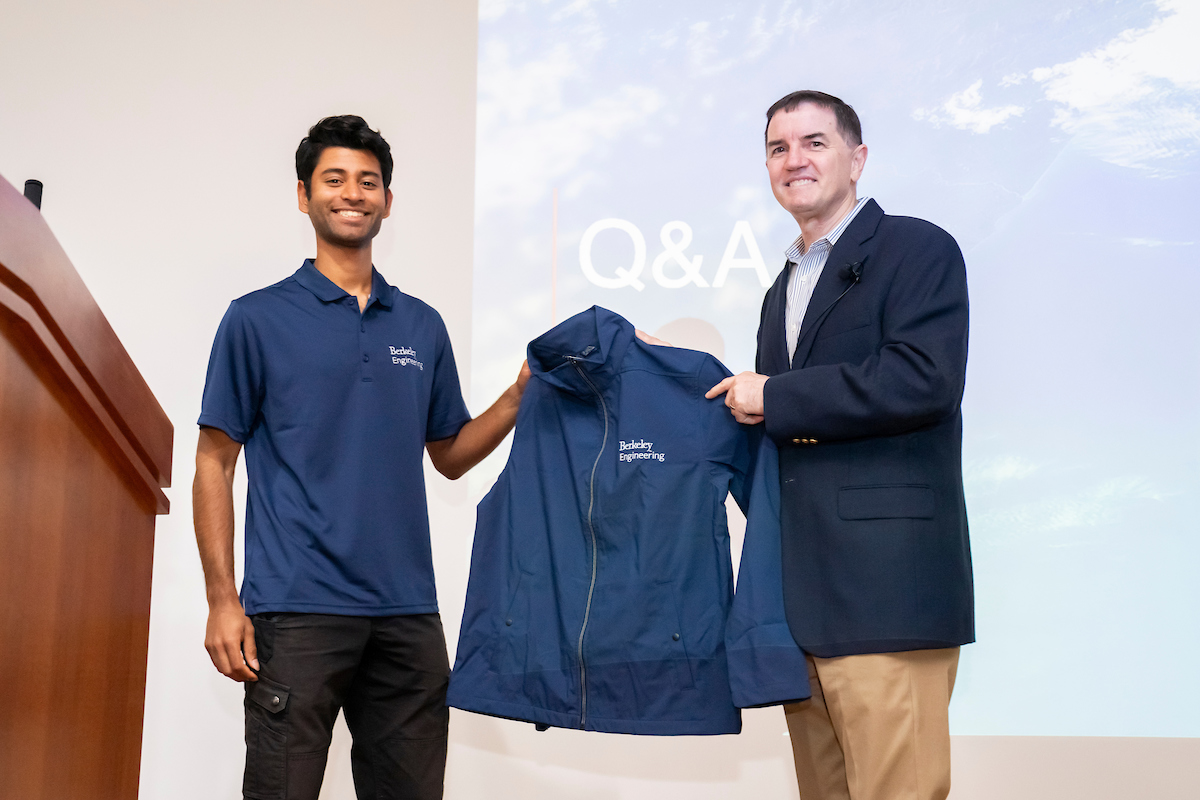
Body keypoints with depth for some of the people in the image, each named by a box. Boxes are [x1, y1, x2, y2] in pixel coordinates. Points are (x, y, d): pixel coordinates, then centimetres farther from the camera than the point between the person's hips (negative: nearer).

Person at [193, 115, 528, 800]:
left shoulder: (423, 326, 13)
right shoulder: (258, 319, 2)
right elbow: (216, 462, 0)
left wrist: (523, 393, 2)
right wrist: (223, 599, -8)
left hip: (408, 613, 4)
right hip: (297, 611, -4)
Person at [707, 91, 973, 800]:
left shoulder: (917, 249, -1)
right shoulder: (785, 290, 24)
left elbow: (924, 380, -16)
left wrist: (776, 398, -10)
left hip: (887, 584, -8)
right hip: (802, 595, 8)